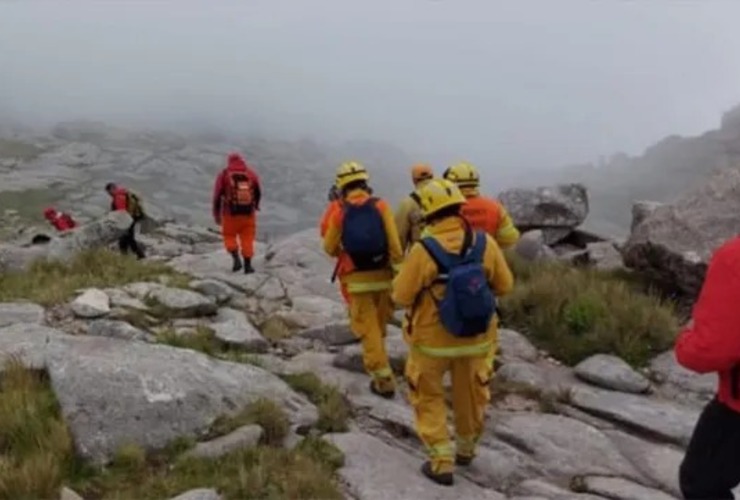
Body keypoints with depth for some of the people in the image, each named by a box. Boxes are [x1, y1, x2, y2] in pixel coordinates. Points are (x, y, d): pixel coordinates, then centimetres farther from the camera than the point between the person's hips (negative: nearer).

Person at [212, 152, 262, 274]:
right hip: (248, 212, 1)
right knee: (247, 238, 11)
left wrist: (216, 214, 5)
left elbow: (217, 196, -4)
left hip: (230, 213, -1)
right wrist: (255, 205, 30)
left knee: (229, 236, 16)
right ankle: (248, 266, 8)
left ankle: (236, 259, -3)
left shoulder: (223, 174, -2)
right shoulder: (251, 173, 3)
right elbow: (258, 193, 10)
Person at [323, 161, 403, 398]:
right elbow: (394, 243, -12)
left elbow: (330, 248, 6)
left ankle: (383, 378, 0)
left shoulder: (339, 213, -4)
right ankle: (374, 361, 41)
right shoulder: (381, 206, -6)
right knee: (379, 326, 22)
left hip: (356, 279, -1)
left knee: (368, 329, 4)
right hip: (381, 275, 1)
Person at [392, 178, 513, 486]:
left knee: (429, 398, 18)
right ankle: (466, 449, 44)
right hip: (475, 337, 3)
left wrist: (412, 276, 4)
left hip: (432, 339, -3)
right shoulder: (485, 243, -14)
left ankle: (442, 463, 16)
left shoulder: (423, 251, -24)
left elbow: (401, 296, -14)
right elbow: (504, 286, -1)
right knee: (471, 395, 24)